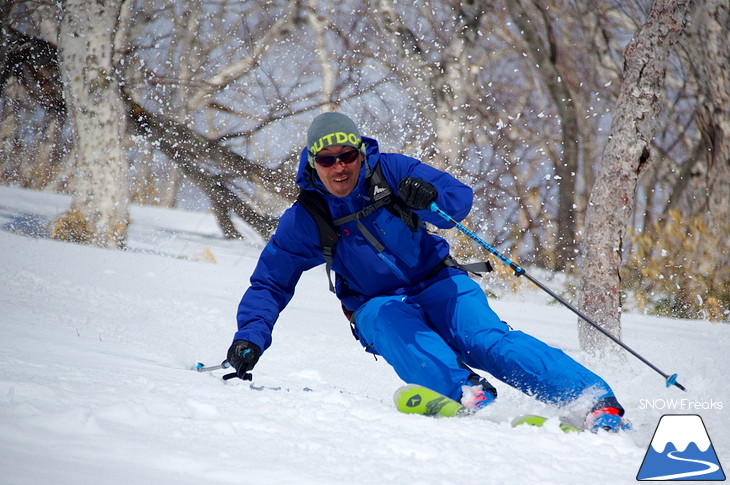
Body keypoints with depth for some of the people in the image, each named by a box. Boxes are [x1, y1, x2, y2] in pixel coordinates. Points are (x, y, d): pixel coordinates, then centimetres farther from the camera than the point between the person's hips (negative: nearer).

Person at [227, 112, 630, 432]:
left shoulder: (389, 172, -8)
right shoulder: (304, 221, -6)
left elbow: (461, 199, -13)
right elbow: (270, 283, 3)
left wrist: (430, 199, -36)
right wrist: (250, 337, -11)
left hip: (436, 283, -1)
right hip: (377, 305, 1)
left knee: (487, 339, -25)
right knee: (397, 330, -35)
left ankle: (597, 400, -36)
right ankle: (467, 392, -58)